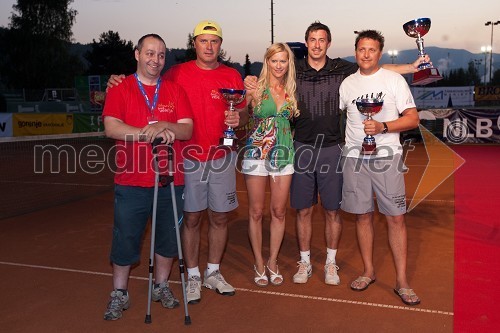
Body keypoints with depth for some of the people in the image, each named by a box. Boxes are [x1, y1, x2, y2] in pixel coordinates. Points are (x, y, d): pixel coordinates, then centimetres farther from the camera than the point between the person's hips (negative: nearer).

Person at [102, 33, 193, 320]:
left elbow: (187, 129, 1)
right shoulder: (120, 90, 3)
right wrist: (152, 133, -22)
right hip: (132, 181, -2)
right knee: (126, 238, 4)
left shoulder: (175, 91, 9)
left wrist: (165, 126, -20)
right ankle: (120, 294, 21)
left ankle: (161, 286, 31)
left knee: (167, 237, 12)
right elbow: (111, 128, -12)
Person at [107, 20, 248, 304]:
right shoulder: (178, 73, 0)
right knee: (192, 217, 5)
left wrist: (239, 118, -12)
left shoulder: (232, 76, 5)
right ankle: (193, 276, 21)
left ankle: (213, 273, 28)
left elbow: (244, 112, 11)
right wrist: (121, 82, -11)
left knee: (220, 217, 10)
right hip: (190, 157, -2)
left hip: (222, 157, 2)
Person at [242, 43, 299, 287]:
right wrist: (250, 94, -18)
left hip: (283, 154, 4)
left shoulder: (291, 90, 8)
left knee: (279, 211, 9)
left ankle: (272, 262, 25)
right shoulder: (256, 88, -3)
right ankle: (259, 264, 20)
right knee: (256, 211, 5)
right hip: (256, 153, -3)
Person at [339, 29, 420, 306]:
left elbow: (413, 119, -1)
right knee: (363, 215, 8)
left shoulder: (394, 80, 2)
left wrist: (382, 127, -15)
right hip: (354, 157, 3)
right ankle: (368, 272, 23)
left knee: (396, 217, -3)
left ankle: (402, 281, 6)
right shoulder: (347, 83, 10)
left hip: (387, 156, -2)